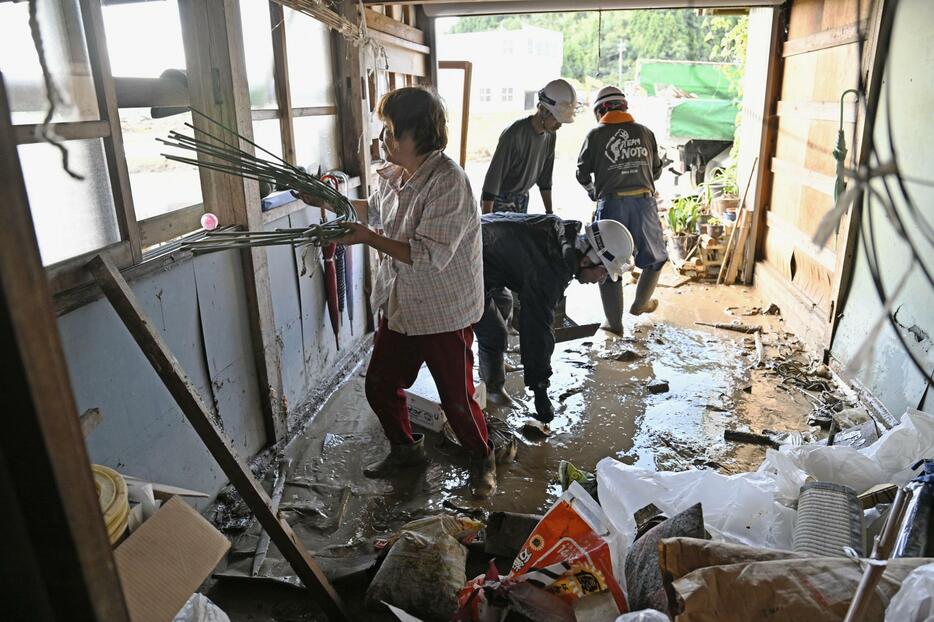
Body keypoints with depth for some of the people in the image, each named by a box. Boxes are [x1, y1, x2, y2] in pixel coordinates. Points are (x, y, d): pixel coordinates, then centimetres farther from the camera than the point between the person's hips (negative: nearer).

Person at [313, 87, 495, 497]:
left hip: (445, 313, -8)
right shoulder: (394, 174, 3)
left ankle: (482, 459, 34)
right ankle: (406, 449, 42)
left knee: (456, 399, 5)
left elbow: (429, 256, -29)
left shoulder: (448, 182, -23)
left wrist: (369, 238, -27)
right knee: (379, 385, 16)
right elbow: (375, 210, 25)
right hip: (399, 305, 8)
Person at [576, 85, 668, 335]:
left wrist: (592, 193, 27)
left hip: (612, 204, -2)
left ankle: (614, 322, 12)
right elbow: (656, 170, 17)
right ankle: (640, 304, 37)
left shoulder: (596, 135, 4)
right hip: (644, 201, 2)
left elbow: (582, 174, 6)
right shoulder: (645, 132, 11)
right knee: (655, 257, 24)